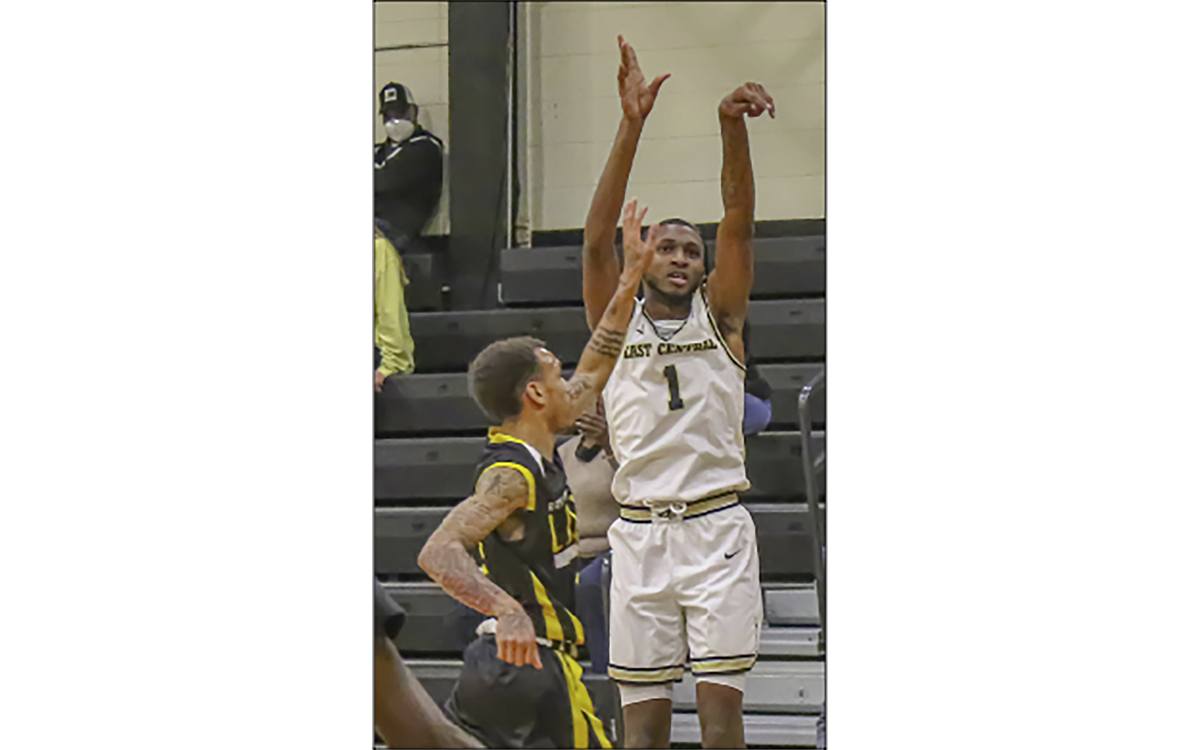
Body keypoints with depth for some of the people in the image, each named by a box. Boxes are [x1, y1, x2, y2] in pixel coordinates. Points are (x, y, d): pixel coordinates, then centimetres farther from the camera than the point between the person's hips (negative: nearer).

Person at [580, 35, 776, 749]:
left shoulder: (720, 316, 9)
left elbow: (739, 224, -6)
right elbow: (597, 238, -5)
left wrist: (733, 128, -23)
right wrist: (632, 126, -17)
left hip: (718, 525, -1)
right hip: (641, 528, 1)